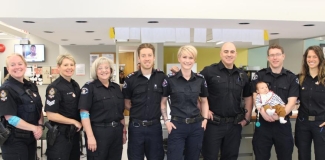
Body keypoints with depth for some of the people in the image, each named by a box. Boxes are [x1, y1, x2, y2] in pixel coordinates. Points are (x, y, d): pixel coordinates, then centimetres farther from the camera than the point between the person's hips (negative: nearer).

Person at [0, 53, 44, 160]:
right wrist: (34, 128, -16)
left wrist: (40, 126, -7)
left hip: (31, 137, 6)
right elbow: (10, 117, -19)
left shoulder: (32, 86, 7)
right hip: (14, 140, -6)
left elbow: (39, 109, 11)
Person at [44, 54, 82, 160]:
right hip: (59, 134, -7)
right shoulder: (54, 87, -16)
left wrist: (79, 124, 4)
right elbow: (51, 115, -21)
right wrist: (74, 122, -14)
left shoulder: (75, 85, 7)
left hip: (74, 132, 8)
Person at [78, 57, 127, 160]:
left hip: (117, 132, 5)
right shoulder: (89, 87, -6)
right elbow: (84, 113, -12)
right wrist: (90, 136, -18)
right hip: (98, 132, -5)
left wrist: (124, 131, 13)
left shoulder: (116, 87, 10)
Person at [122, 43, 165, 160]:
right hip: (136, 127, 0)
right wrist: (137, 111, -3)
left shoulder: (162, 77, -2)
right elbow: (126, 104, 5)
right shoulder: (130, 79, -4)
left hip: (155, 126, 1)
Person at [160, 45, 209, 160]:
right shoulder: (170, 79, -6)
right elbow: (163, 102, 3)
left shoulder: (200, 79, 2)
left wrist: (205, 119, 4)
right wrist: (166, 121, -6)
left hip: (196, 126, 3)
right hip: (177, 126, -3)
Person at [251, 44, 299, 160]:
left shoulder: (292, 78, 3)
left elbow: (291, 102, -5)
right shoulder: (259, 75, 2)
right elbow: (256, 98, -4)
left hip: (283, 123, 1)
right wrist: (264, 113, -23)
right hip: (263, 123, 0)